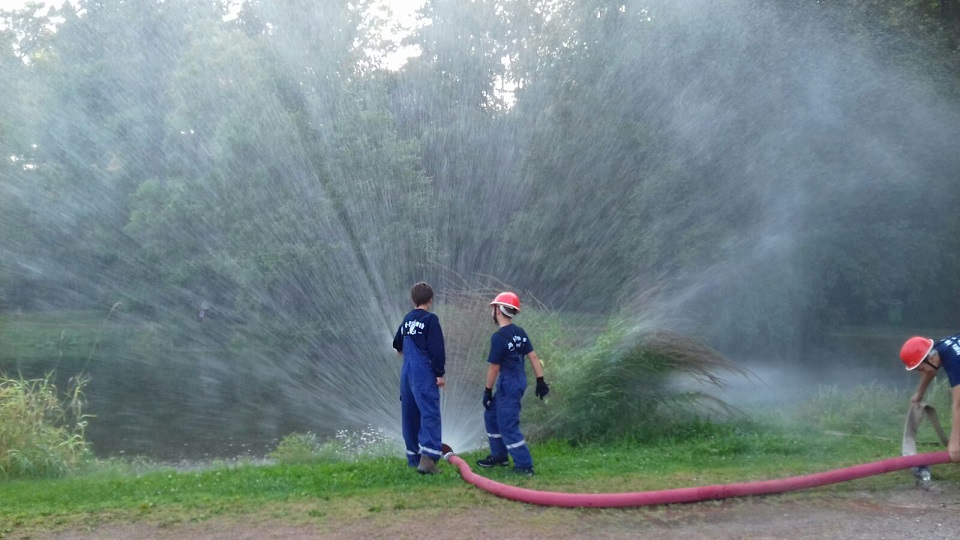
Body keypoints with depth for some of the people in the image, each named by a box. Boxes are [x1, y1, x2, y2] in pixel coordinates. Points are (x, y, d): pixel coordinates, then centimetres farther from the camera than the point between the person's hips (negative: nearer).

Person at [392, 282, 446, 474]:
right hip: (424, 373, -8)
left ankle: (413, 457, 20)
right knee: (430, 414, -13)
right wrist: (440, 373, -9)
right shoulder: (430, 319, -7)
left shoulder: (407, 320, 15)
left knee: (410, 415, 13)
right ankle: (427, 458, -26)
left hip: (406, 372, 8)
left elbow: (397, 344, 29)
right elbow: (437, 349, -14)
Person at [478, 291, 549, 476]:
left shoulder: (498, 337, -20)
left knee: (508, 426, -2)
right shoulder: (520, 332, 4)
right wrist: (540, 381, 10)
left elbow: (494, 368, -14)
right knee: (491, 415, 22)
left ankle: (525, 465, 1)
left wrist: (487, 391, -4)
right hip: (519, 380, 9)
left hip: (508, 385, -9)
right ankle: (499, 455, 30)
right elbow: (533, 357, 6)